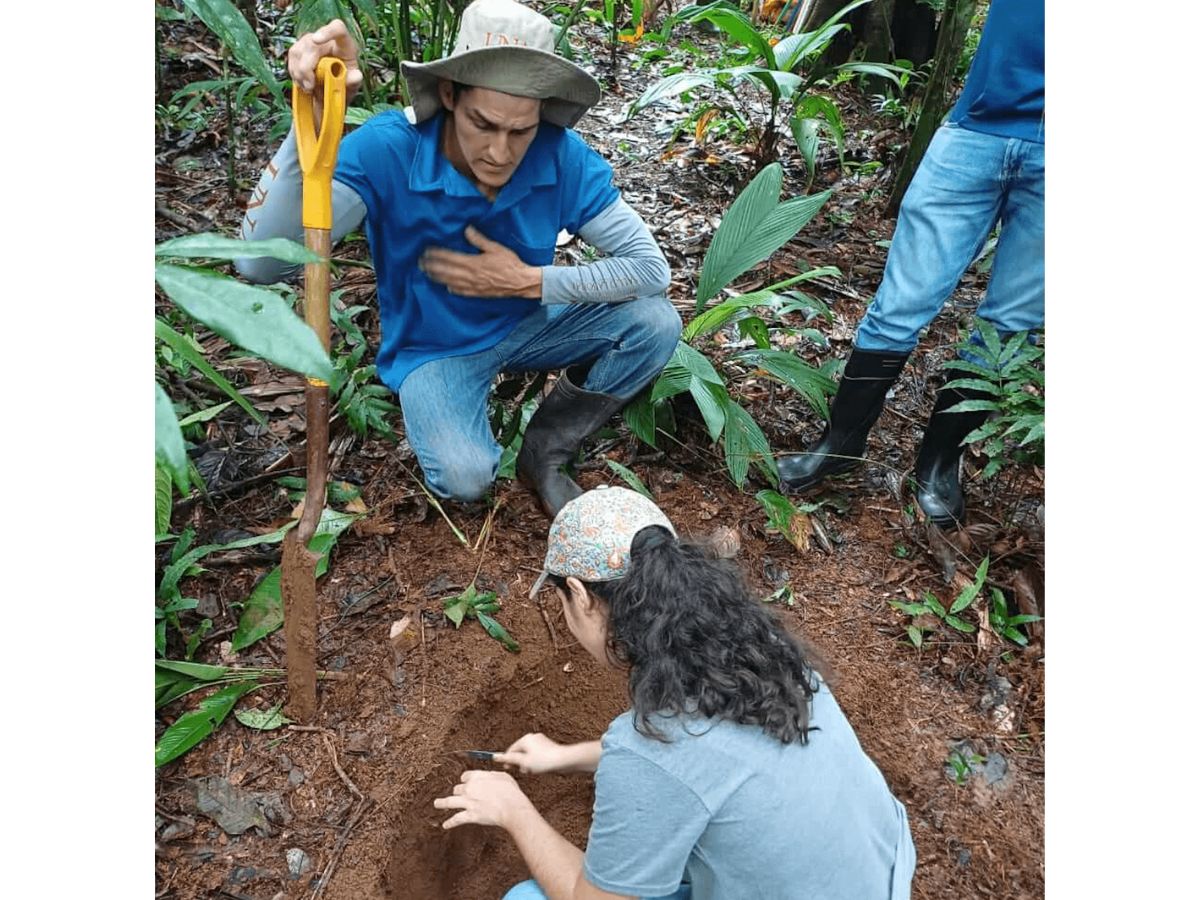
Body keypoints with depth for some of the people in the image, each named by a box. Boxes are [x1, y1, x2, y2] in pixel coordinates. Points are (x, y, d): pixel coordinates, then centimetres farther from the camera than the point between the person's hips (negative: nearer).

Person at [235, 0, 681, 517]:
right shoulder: (387, 150, -27)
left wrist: (529, 280, -25)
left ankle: (546, 450, 1)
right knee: (464, 478, -28)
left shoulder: (563, 157, -20)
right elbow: (261, 262, -37)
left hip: (528, 325, 3)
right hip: (435, 349, -3)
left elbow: (652, 268, -18)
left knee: (656, 323, -17)